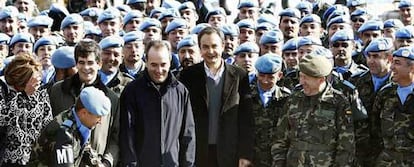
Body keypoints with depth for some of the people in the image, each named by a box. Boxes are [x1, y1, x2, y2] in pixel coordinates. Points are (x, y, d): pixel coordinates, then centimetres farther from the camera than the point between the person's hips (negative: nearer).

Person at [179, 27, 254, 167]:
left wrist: (245, 155, -3)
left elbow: (246, 120, 2)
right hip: (198, 153, 0)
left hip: (229, 154, 0)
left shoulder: (239, 76, 3)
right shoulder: (188, 75, 3)